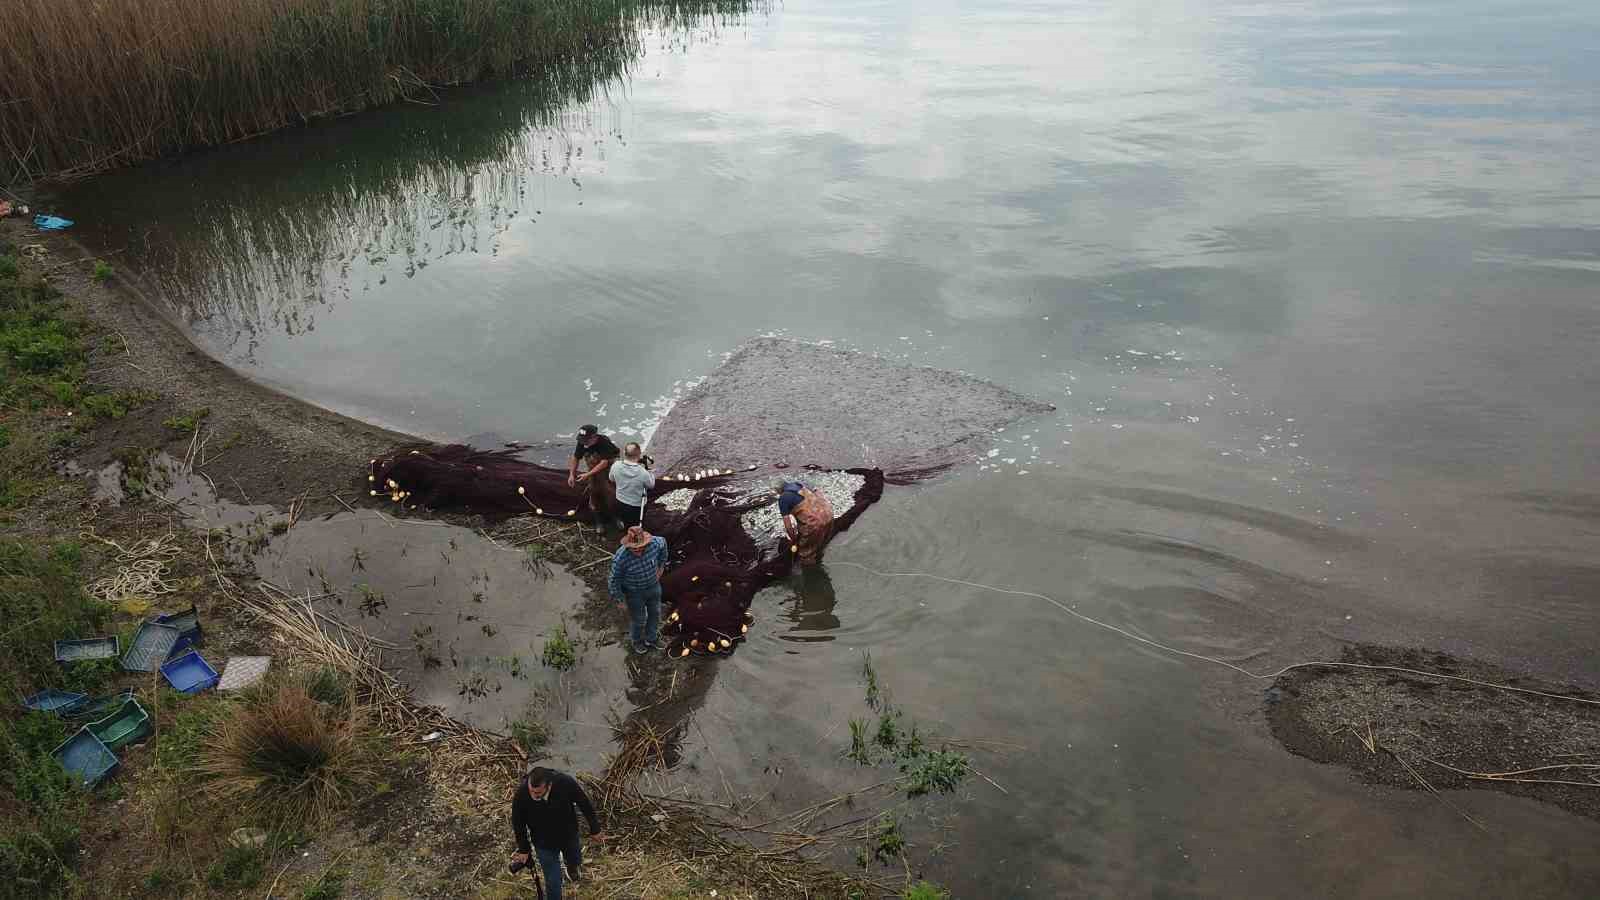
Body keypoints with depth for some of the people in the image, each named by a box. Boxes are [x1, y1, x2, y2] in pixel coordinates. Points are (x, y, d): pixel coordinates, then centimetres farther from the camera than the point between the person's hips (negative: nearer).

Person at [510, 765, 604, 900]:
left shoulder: (566, 783, -35)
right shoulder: (521, 794, -34)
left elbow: (585, 804, -15)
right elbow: (518, 824, -13)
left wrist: (595, 830, -3)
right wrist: (523, 849, -1)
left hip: (569, 836, 2)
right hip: (544, 844, -2)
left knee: (574, 862, 30)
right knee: (553, 882, 8)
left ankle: (573, 868, 65)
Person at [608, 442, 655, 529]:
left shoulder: (615, 466, -21)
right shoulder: (642, 472, -34)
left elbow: (612, 479, 2)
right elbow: (651, 485, -12)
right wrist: (648, 469, -8)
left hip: (620, 504, 4)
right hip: (637, 507, -4)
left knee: (626, 528, 29)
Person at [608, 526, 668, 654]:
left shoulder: (655, 543, -28)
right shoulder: (620, 558, -37)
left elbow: (663, 542, -1)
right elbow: (615, 579, -19)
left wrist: (661, 564, 5)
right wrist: (618, 597, -8)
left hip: (653, 586, 4)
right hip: (634, 593, -4)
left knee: (655, 613, 25)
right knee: (638, 619, 19)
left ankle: (650, 639, 54)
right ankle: (637, 641, 53)